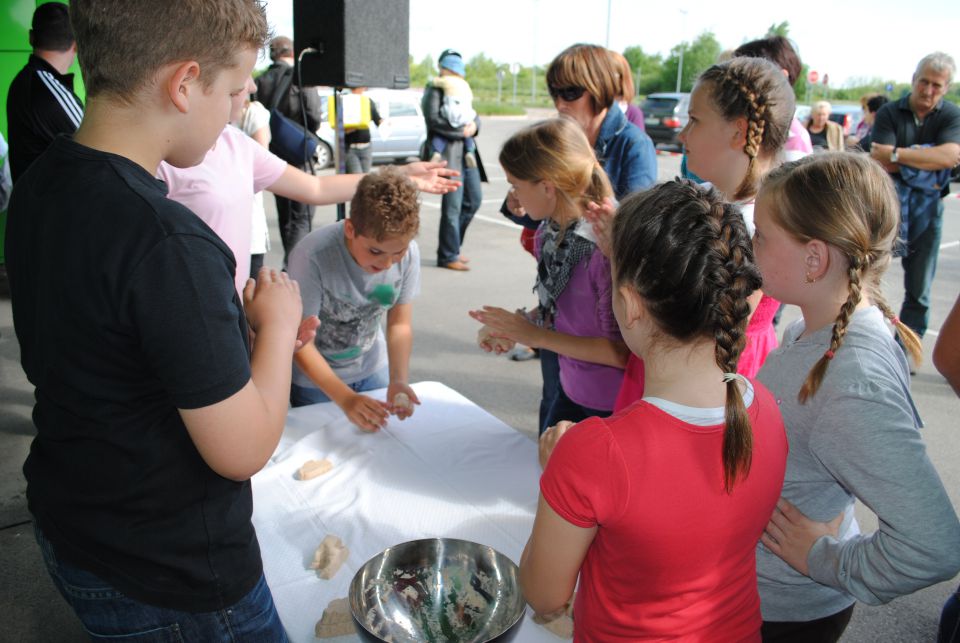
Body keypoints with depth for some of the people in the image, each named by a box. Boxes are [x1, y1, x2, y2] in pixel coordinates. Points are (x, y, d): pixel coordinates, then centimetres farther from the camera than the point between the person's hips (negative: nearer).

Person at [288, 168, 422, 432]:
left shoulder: (408, 253, -21)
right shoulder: (313, 257, -33)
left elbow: (400, 325, -12)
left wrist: (398, 380, -28)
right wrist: (346, 398, -37)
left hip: (373, 369, 3)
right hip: (315, 377, -3)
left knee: (376, 429, 20)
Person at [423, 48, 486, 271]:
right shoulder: (434, 89, -3)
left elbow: (474, 117, 20)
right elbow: (433, 119, -16)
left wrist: (474, 125, -4)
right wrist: (461, 131, -14)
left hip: (466, 153, 8)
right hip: (447, 154, -8)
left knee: (474, 199, 11)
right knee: (452, 206, -7)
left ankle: (452, 246, 24)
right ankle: (448, 256, 4)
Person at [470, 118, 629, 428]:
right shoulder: (549, 233, -6)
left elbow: (622, 351, -24)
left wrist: (536, 335, -21)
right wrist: (514, 327, -9)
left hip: (612, 409, -7)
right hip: (570, 389, 7)